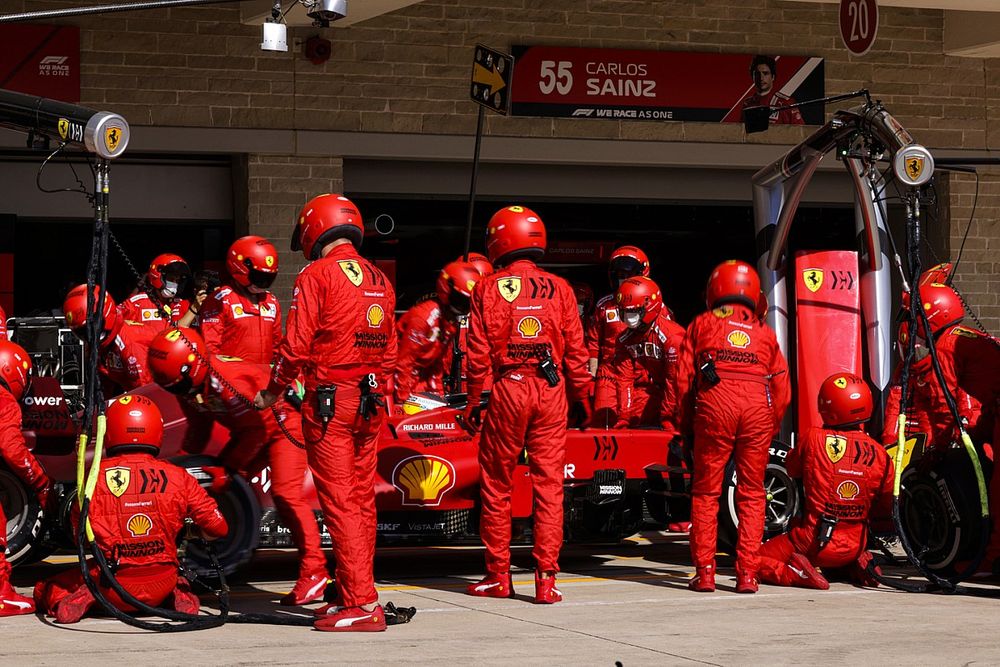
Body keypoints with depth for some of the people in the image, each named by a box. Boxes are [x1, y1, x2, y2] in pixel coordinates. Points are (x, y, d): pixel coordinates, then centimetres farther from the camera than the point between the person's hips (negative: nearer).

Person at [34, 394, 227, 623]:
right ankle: (178, 594, 3)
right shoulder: (177, 476, -2)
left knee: (46, 590, 21)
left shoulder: (94, 477, -4)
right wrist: (200, 535, 24)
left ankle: (84, 596, -9)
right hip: (160, 586, 1)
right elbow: (218, 527, 1)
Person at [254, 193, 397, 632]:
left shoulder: (317, 275, -8)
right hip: (370, 402, 7)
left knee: (339, 501, -7)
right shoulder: (380, 280, 13)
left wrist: (273, 392, 2)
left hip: (328, 400, -7)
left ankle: (362, 604, -11)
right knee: (362, 500, 12)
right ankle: (354, 592, 18)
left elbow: (296, 345, -11)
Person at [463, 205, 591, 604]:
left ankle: (498, 576, 13)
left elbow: (478, 356, -2)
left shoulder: (488, 290, 0)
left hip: (507, 391, -1)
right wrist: (580, 398, 13)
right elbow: (576, 351, 4)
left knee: (496, 484, 9)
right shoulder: (559, 289, 4)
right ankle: (546, 579, -1)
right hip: (551, 392, 1)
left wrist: (472, 403, 6)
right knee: (549, 484, 3)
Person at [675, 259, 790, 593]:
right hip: (759, 409, 2)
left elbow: (683, 377, 11)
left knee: (706, 491, 6)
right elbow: (782, 387, 18)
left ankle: (704, 573, 3)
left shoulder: (702, 324, 19)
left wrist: (686, 424, 17)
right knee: (751, 493, 9)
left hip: (715, 403, -2)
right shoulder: (765, 333, 24)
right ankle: (747, 573, 5)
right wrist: (770, 428, 25)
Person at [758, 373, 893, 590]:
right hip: (855, 546, 4)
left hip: (815, 542, -4)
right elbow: (886, 508, 5)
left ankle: (797, 571, -13)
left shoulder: (813, 439, -13)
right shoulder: (880, 454, -6)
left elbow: (792, 469, 8)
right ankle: (854, 566, 9)